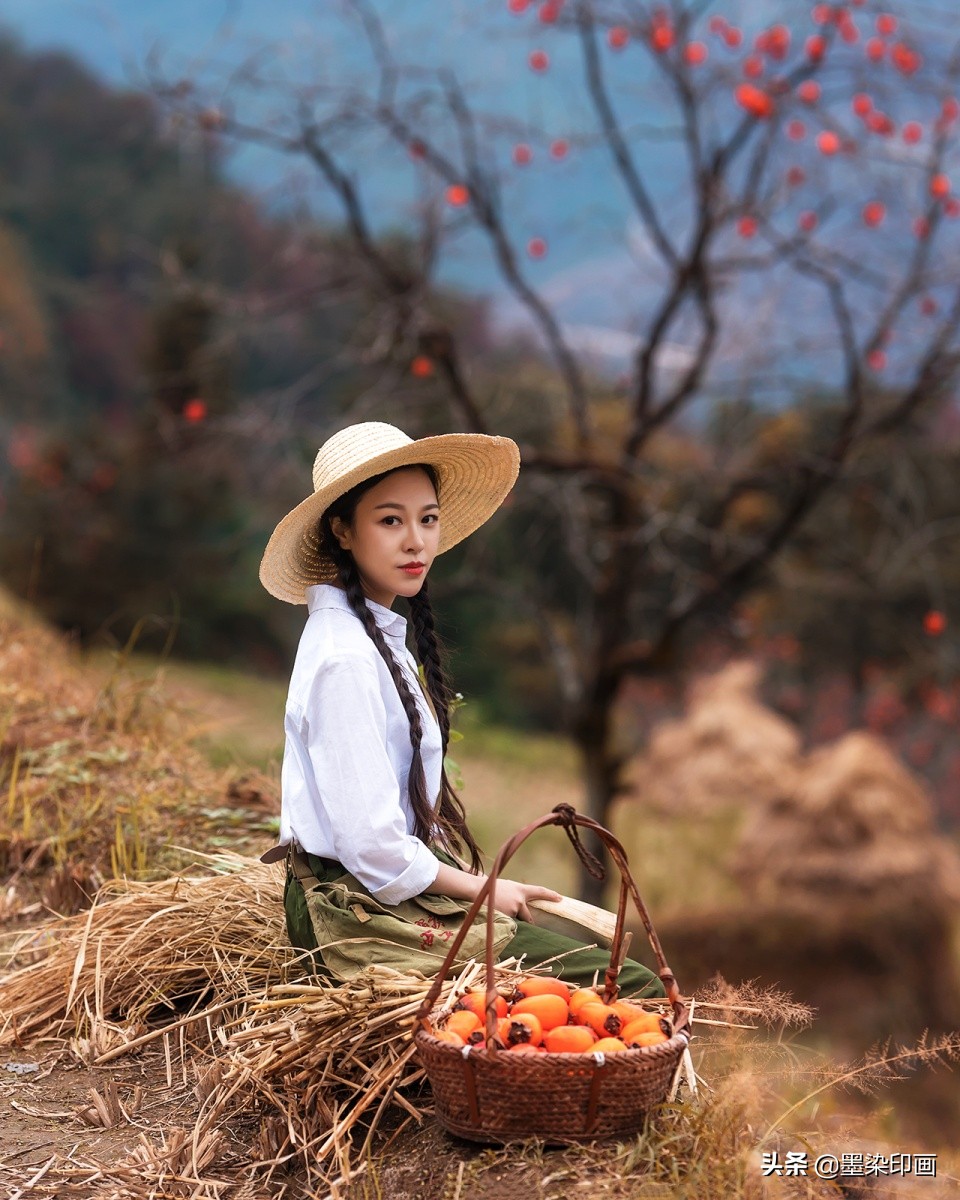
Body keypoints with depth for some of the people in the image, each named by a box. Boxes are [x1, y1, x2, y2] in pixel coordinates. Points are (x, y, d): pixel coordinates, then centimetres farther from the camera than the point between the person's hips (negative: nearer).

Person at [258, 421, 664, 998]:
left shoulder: (380, 637, 12)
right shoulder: (344, 658, -20)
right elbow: (371, 844, -23)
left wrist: (474, 878, 5)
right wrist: (481, 887, -9)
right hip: (366, 915, -10)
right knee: (635, 988, -12)